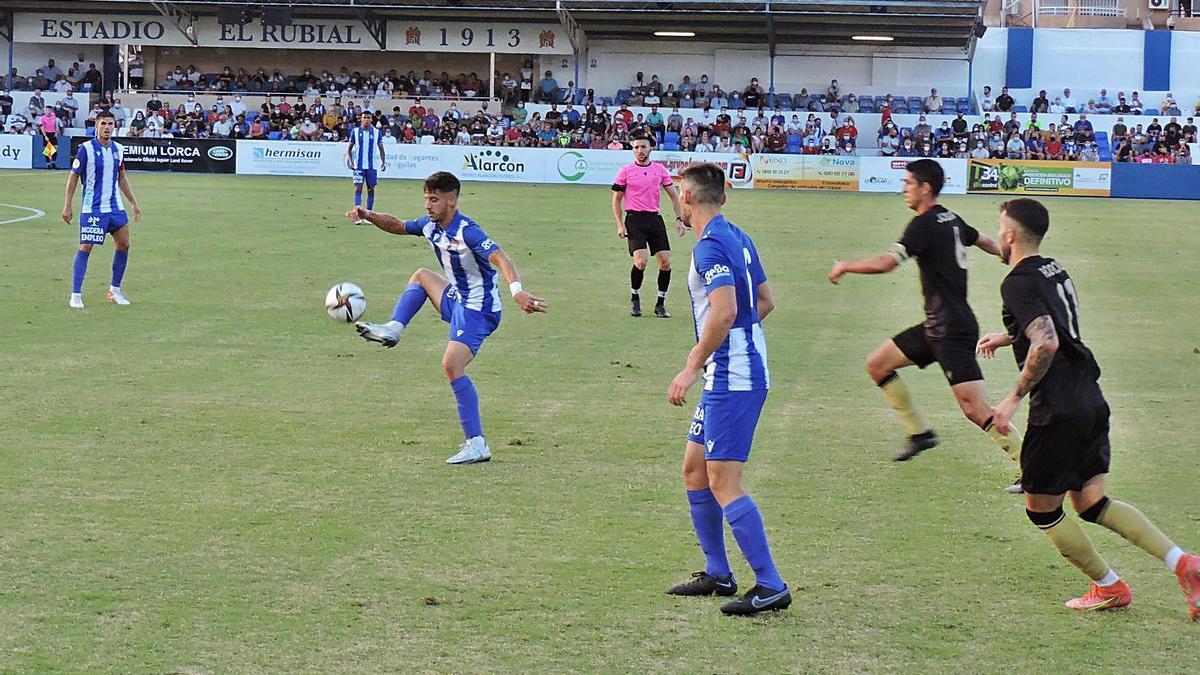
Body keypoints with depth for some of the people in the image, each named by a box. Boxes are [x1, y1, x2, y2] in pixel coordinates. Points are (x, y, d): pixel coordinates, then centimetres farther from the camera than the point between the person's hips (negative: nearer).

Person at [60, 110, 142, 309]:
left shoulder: (118, 149, 7)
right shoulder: (86, 149, -9)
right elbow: (73, 177, -5)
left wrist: (134, 203, 18)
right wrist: (67, 206, -8)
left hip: (115, 207, 6)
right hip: (92, 208, -6)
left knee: (123, 244, 5)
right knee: (85, 248, -8)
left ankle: (115, 290, 19)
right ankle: (76, 295, -3)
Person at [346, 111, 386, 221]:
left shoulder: (377, 132, 5)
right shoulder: (355, 131, 3)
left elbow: (381, 149, 9)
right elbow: (349, 147, 8)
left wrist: (383, 162, -3)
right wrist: (349, 160, -6)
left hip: (372, 166, 2)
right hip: (359, 166, -2)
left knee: (371, 189, 4)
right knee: (358, 188, -8)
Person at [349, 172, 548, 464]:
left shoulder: (467, 232, -24)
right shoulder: (429, 225, 3)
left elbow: (501, 259, -38)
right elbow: (397, 226, 22)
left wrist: (517, 291, -56)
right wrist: (368, 216, 4)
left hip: (478, 309, -9)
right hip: (457, 300, 9)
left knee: (451, 365, -23)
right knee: (421, 275, 24)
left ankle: (477, 445, -25)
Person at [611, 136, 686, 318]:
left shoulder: (660, 169, 8)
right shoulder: (626, 171, 1)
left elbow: (673, 195, 14)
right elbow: (616, 199, 5)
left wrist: (679, 219, 3)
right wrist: (620, 225, -4)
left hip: (655, 218, 3)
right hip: (634, 219, -3)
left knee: (665, 262, -4)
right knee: (641, 261, -17)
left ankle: (660, 304, 10)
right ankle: (634, 299, 5)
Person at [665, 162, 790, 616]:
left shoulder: (710, 246, -17)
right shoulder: (738, 239, 13)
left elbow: (725, 311, -28)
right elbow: (765, 301, 21)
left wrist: (692, 367, -22)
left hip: (732, 379, -10)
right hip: (730, 376, 10)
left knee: (723, 481, -9)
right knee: (694, 469, 17)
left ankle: (770, 585, -8)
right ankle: (717, 574, 24)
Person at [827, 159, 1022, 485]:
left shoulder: (925, 224, -15)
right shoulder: (951, 220, 12)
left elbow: (885, 263, -25)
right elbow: (984, 241, 31)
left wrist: (844, 266, -8)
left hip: (953, 330, -10)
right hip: (937, 326, 10)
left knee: (974, 408, -14)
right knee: (877, 364, 14)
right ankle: (919, 432, 23)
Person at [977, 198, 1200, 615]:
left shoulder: (1018, 283, -13)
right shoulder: (1054, 270, 15)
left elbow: (1046, 344, -27)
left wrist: (1014, 398, -19)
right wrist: (1008, 337, 39)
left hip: (1058, 412, -8)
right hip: (1091, 401, 8)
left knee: (1041, 509, 9)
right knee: (1090, 503, 11)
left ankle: (1109, 588, 14)